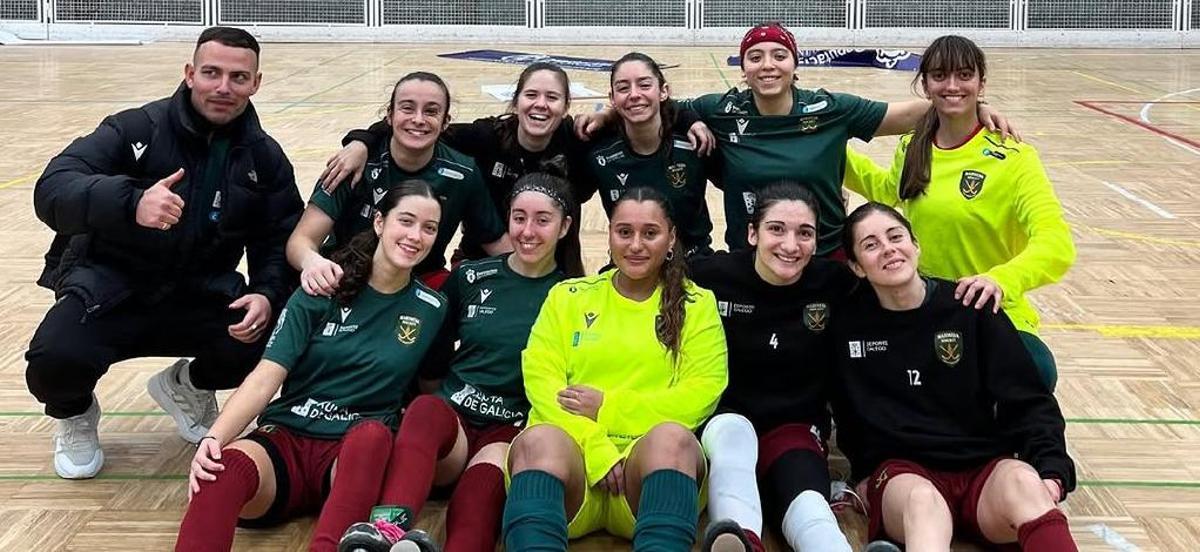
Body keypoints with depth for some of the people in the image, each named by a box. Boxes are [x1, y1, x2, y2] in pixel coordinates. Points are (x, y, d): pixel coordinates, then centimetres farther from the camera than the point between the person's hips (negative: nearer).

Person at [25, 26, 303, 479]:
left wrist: (268, 294, -23)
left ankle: (187, 386, 13)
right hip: (111, 284, -3)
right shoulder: (137, 130, -11)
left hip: (201, 294, 3)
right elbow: (52, 189, -24)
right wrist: (131, 202, -44)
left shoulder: (265, 159, 1)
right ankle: (75, 413, 10)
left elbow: (280, 241, 1)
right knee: (56, 360, -32)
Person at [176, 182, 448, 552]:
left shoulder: (432, 309, 7)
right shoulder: (324, 289, 1)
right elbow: (265, 378, -7)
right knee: (224, 468, -35)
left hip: (355, 452, 0)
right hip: (285, 438, 0)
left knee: (374, 434, -37)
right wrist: (213, 437, -22)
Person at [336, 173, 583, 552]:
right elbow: (434, 360, 19)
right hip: (455, 416, 1)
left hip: (516, 431, -1)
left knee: (486, 475, -37)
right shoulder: (470, 277, 11)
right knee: (426, 410, -36)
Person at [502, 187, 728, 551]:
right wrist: (597, 451, -12)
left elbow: (702, 394, 3)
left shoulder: (697, 304, 16)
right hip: (573, 451, 1)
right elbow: (541, 380, 4)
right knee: (538, 439, -34)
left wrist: (608, 408, -6)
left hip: (651, 458, 0)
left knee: (671, 436, -35)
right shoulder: (567, 296, 18)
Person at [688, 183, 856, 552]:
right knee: (735, 432, -40)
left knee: (808, 503, -34)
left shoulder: (833, 283, -1)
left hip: (796, 426, 2)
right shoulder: (712, 275, -7)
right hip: (722, 420, -1)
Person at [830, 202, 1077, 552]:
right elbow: (845, 413, 17)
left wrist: (1052, 470, -12)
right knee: (921, 499, -39)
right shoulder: (847, 323, 6)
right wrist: (865, 473, 5)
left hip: (984, 465, 2)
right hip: (901, 470, -1)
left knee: (1023, 481, -35)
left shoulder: (970, 308, 4)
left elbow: (1028, 401, 3)